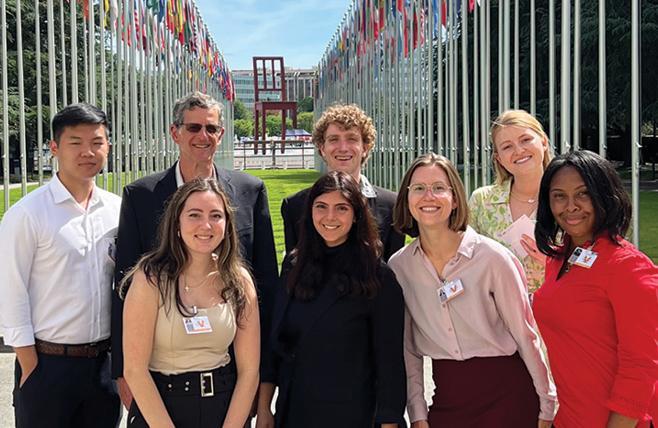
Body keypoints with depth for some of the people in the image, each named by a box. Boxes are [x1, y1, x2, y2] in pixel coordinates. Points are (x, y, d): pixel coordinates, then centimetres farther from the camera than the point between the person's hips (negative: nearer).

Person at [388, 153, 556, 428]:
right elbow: (408, 346, 4)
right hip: (446, 398, 3)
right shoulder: (398, 266, -3)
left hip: (505, 393, -3)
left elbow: (525, 334, -7)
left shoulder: (492, 257, -13)